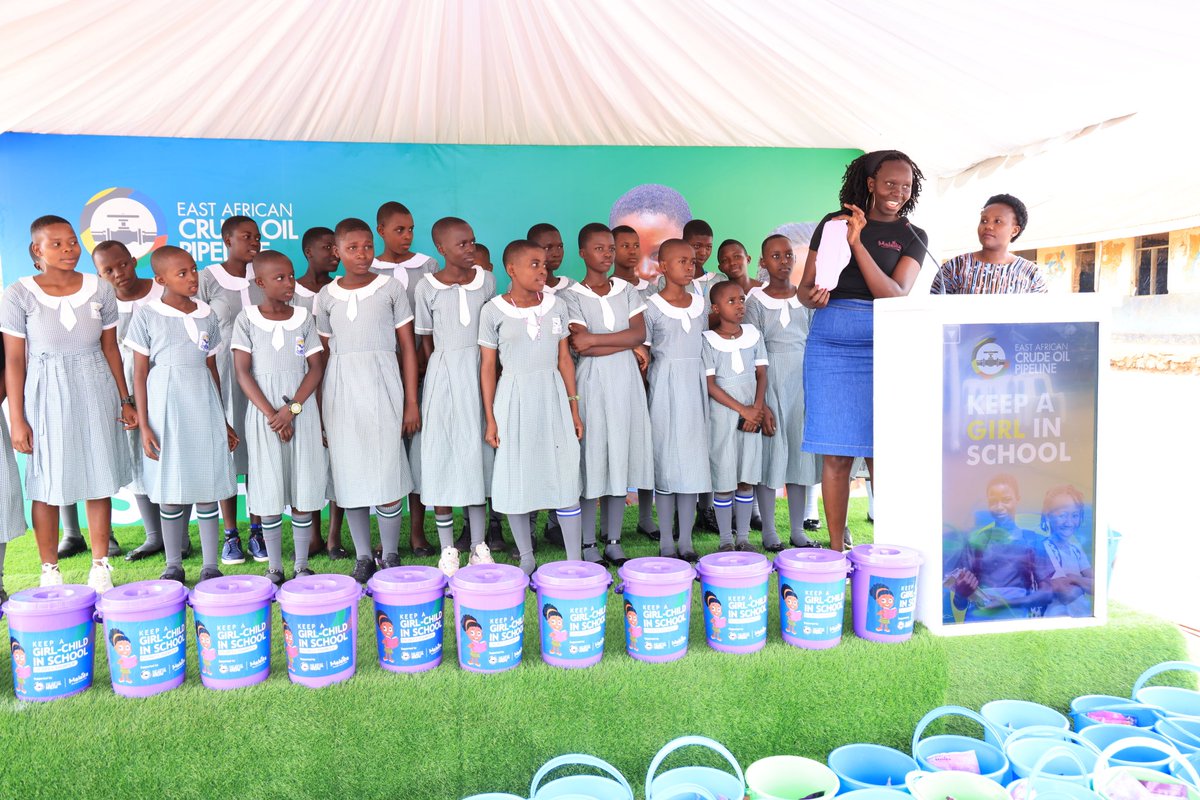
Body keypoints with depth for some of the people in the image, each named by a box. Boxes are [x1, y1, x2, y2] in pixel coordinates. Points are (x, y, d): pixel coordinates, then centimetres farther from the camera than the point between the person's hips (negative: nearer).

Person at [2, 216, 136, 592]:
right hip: (46, 396, -2)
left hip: (96, 393, 2)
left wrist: (124, 401, 7)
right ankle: (50, 572, 21)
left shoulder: (99, 289, 1)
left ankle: (101, 567, 20)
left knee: (99, 481, 7)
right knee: (47, 486, 5)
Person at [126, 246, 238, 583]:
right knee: (170, 490, 5)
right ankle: (173, 566, 19)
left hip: (204, 406, 3)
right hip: (165, 406, -2)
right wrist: (144, 425, -7)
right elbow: (140, 373, -2)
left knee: (207, 486, 4)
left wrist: (222, 419, 13)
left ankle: (210, 566, 13)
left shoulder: (207, 315, 7)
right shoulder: (147, 315, -2)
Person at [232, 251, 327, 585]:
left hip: (302, 411, 1)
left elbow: (316, 368, 0)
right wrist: (271, 414, -12)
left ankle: (302, 565, 14)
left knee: (304, 489, 3)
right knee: (269, 491, 2)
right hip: (263, 413, -1)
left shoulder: (304, 317, 5)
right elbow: (243, 372, -4)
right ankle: (274, 568, 14)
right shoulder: (247, 319, 1)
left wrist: (292, 408, -12)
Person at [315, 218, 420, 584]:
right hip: (340, 389, 3)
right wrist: (319, 408, 7)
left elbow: (407, 347, 3)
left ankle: (391, 556, 11)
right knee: (349, 473, 5)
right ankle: (362, 557, 18)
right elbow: (323, 354, 12)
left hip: (382, 385, -2)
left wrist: (411, 402, -1)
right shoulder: (327, 296, 9)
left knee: (386, 472, -5)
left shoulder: (391, 288, 3)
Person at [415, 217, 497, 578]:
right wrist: (439, 374, 1)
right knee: (443, 455, 2)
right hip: (443, 376, -2)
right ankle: (448, 549, 13)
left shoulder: (487, 280, 4)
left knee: (477, 454, 7)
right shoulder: (427, 287, -4)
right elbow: (426, 340, 2)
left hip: (480, 372, 2)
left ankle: (479, 545, 16)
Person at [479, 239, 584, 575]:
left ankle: (575, 559, 13)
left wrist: (574, 407, 7)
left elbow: (564, 359, 9)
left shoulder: (556, 305, 4)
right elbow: (488, 366, -1)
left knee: (565, 476, 2)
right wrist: (490, 418, -3)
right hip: (514, 399, -2)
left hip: (552, 396, 2)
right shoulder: (494, 311, -4)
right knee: (516, 478, 5)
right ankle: (527, 558, 21)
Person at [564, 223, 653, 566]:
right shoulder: (572, 296, -1)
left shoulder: (626, 290, 11)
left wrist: (594, 339, -11)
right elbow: (581, 346, -12)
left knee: (620, 459, 6)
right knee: (591, 459, -3)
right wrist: (625, 342, -12)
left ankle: (613, 543, 16)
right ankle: (588, 546, 8)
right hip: (593, 382, -4)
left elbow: (639, 333, -2)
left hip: (626, 381, 4)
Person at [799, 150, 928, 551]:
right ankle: (836, 548, 11)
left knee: (882, 455, -2)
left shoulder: (912, 238, 9)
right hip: (829, 341, 1)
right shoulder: (832, 223, 11)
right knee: (836, 454, 1)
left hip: (881, 346, 0)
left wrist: (857, 244, -14)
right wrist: (813, 296, -14)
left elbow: (896, 296, -7)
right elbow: (804, 287, 11)